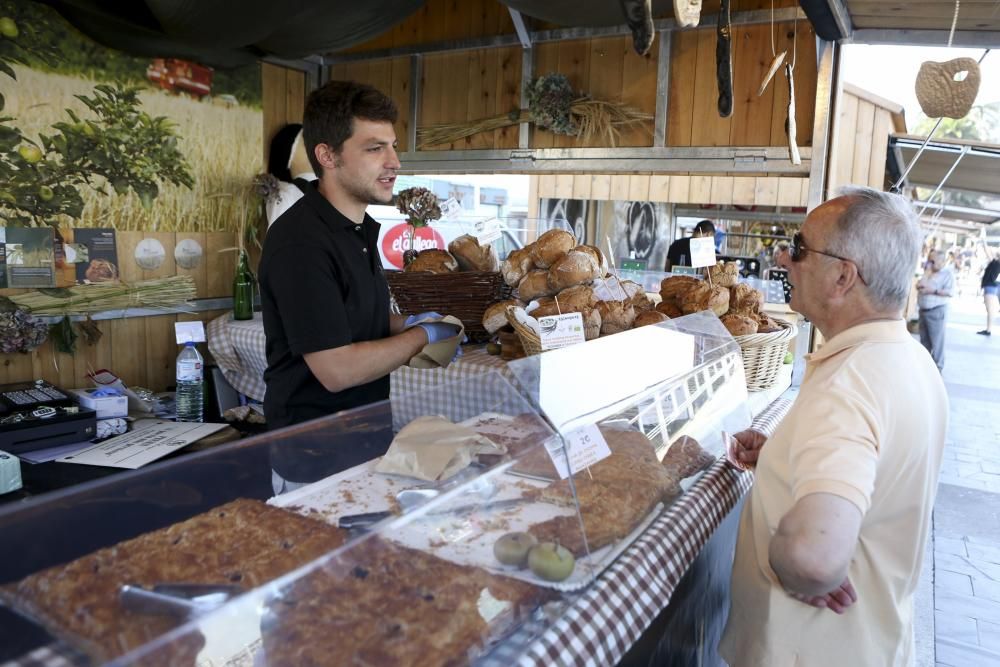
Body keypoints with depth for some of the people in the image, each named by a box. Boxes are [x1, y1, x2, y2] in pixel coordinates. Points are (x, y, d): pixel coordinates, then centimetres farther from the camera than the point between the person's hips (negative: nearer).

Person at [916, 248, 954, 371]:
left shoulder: (947, 273, -6)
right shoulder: (929, 272, 16)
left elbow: (950, 292, -16)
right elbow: (919, 285, 9)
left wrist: (934, 290, -20)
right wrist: (927, 272, 1)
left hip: (937, 311, -7)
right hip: (923, 310, 7)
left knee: (937, 340, -6)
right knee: (924, 339, 14)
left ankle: (937, 367, -1)